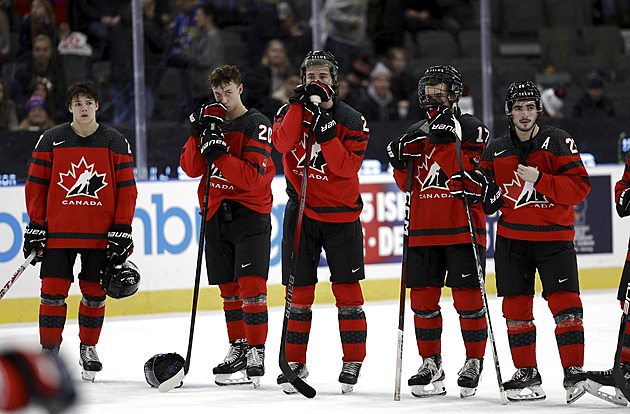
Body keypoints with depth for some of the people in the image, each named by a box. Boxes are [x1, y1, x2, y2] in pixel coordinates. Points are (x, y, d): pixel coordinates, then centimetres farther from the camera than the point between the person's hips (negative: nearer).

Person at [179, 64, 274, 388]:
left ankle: (256, 354, -13)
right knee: (228, 288, 10)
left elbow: (254, 178, -18)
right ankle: (237, 349, 19)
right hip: (216, 213, 6)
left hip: (250, 213, -6)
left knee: (251, 285, -14)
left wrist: (220, 155, -25)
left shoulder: (256, 125, -8)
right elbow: (191, 168, 4)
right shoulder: (211, 118, 11)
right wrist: (198, 136, -11)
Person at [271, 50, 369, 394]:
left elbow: (348, 166, -15)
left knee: (347, 288, -3)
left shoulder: (351, 120, -3)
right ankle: (295, 362, 12)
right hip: (301, 211, 1)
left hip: (341, 213, -1)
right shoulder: (292, 110, 3)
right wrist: (301, 104, -25)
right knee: (299, 290, 3)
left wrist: (326, 132, -24)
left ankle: (353, 362, 5)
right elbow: (283, 143, -19)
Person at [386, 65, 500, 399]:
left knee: (467, 296, -6)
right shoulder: (416, 133, 15)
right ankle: (431, 365, 14)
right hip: (423, 229, 5)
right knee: (423, 296, 4)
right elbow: (407, 184, 12)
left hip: (462, 227, -5)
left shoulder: (471, 129, 0)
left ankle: (474, 362, 6)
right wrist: (400, 161, -3)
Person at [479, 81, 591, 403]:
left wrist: (539, 179, -23)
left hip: (554, 235, -4)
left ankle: (574, 372, -10)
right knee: (516, 305, 4)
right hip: (511, 237, 4)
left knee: (564, 301, -13)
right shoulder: (496, 150, 7)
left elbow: (579, 187, -13)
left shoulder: (558, 142, -5)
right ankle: (527, 375, 13)